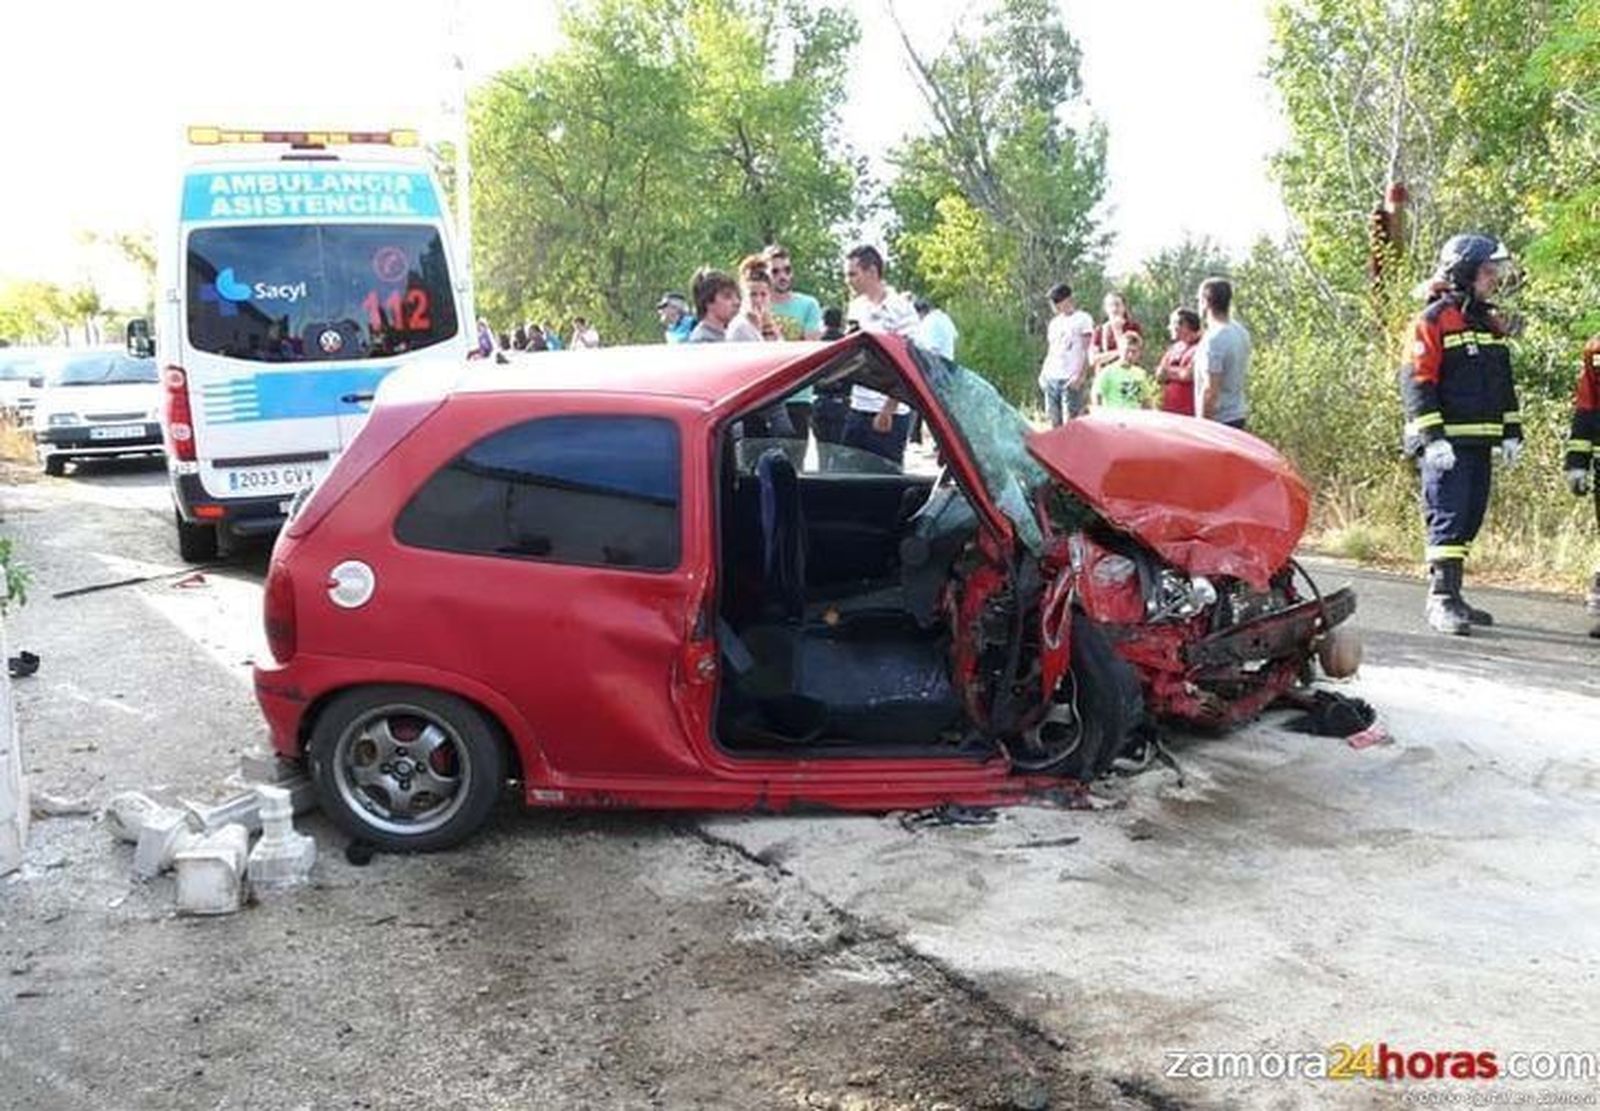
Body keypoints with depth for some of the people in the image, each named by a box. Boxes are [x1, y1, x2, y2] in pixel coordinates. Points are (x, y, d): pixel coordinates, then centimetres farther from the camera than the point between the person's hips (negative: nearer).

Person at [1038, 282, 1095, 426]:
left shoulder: (1083, 319, 2)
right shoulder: (1055, 322, 20)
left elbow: (1087, 352, -4)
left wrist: (1080, 376, -14)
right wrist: (1043, 373, 9)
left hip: (1071, 380, -6)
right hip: (1051, 378, 6)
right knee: (1054, 421, 3)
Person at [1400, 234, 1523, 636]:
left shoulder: (1491, 323, 17)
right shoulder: (1433, 321, -8)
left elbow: (1504, 383, 23)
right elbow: (1416, 381, -14)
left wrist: (1511, 432, 16)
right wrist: (1433, 437, -21)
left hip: (1480, 442, 8)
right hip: (1446, 444, -8)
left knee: (1469, 520, 10)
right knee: (1448, 519, -11)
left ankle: (1451, 595, 18)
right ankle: (1441, 599, -9)